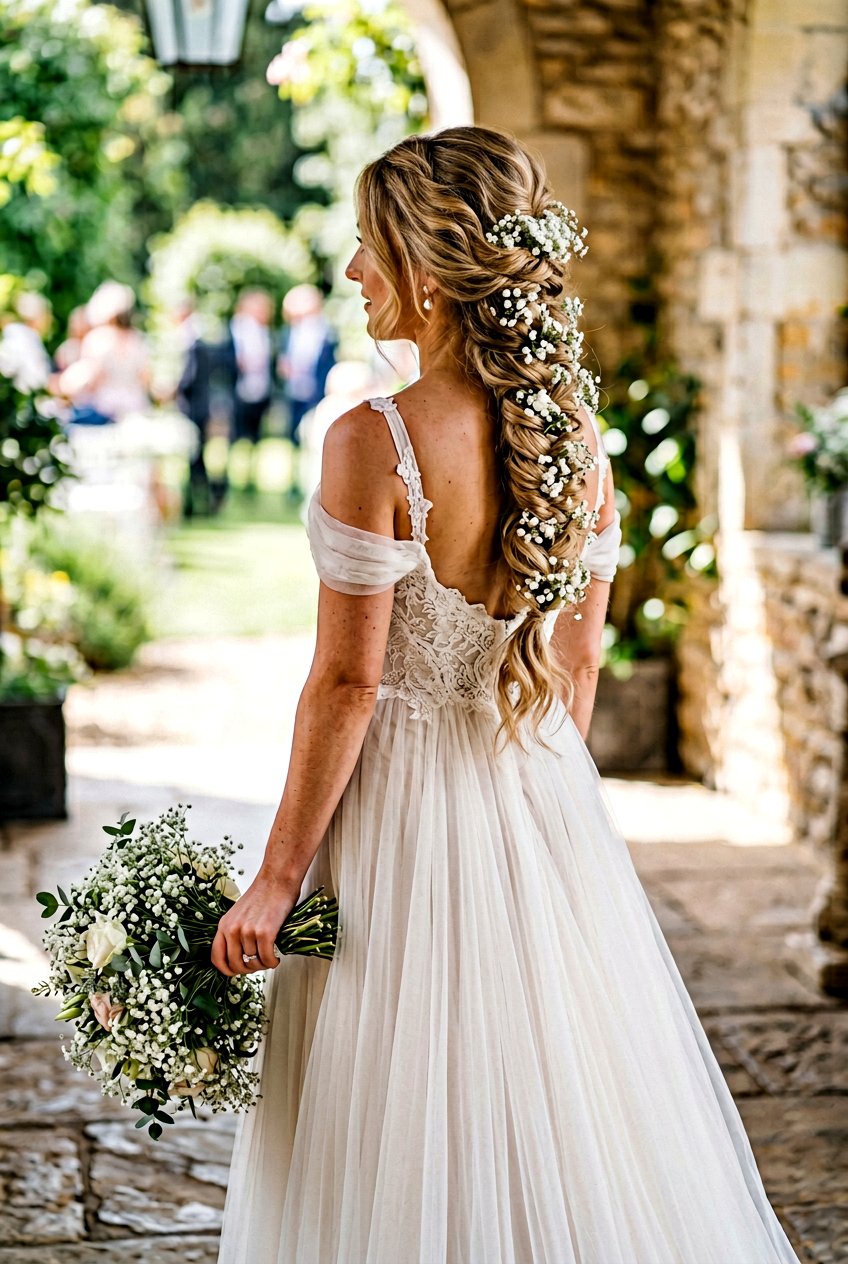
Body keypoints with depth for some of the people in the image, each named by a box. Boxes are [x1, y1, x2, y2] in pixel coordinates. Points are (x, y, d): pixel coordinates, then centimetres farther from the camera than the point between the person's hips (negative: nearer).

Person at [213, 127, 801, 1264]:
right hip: (549, 797, 6)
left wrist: (277, 878, -10)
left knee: (410, 1149, 9)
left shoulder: (375, 442, -20)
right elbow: (578, 666, 7)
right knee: (555, 1104, 19)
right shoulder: (575, 432, -1)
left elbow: (348, 682, -18)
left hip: (408, 799, -6)